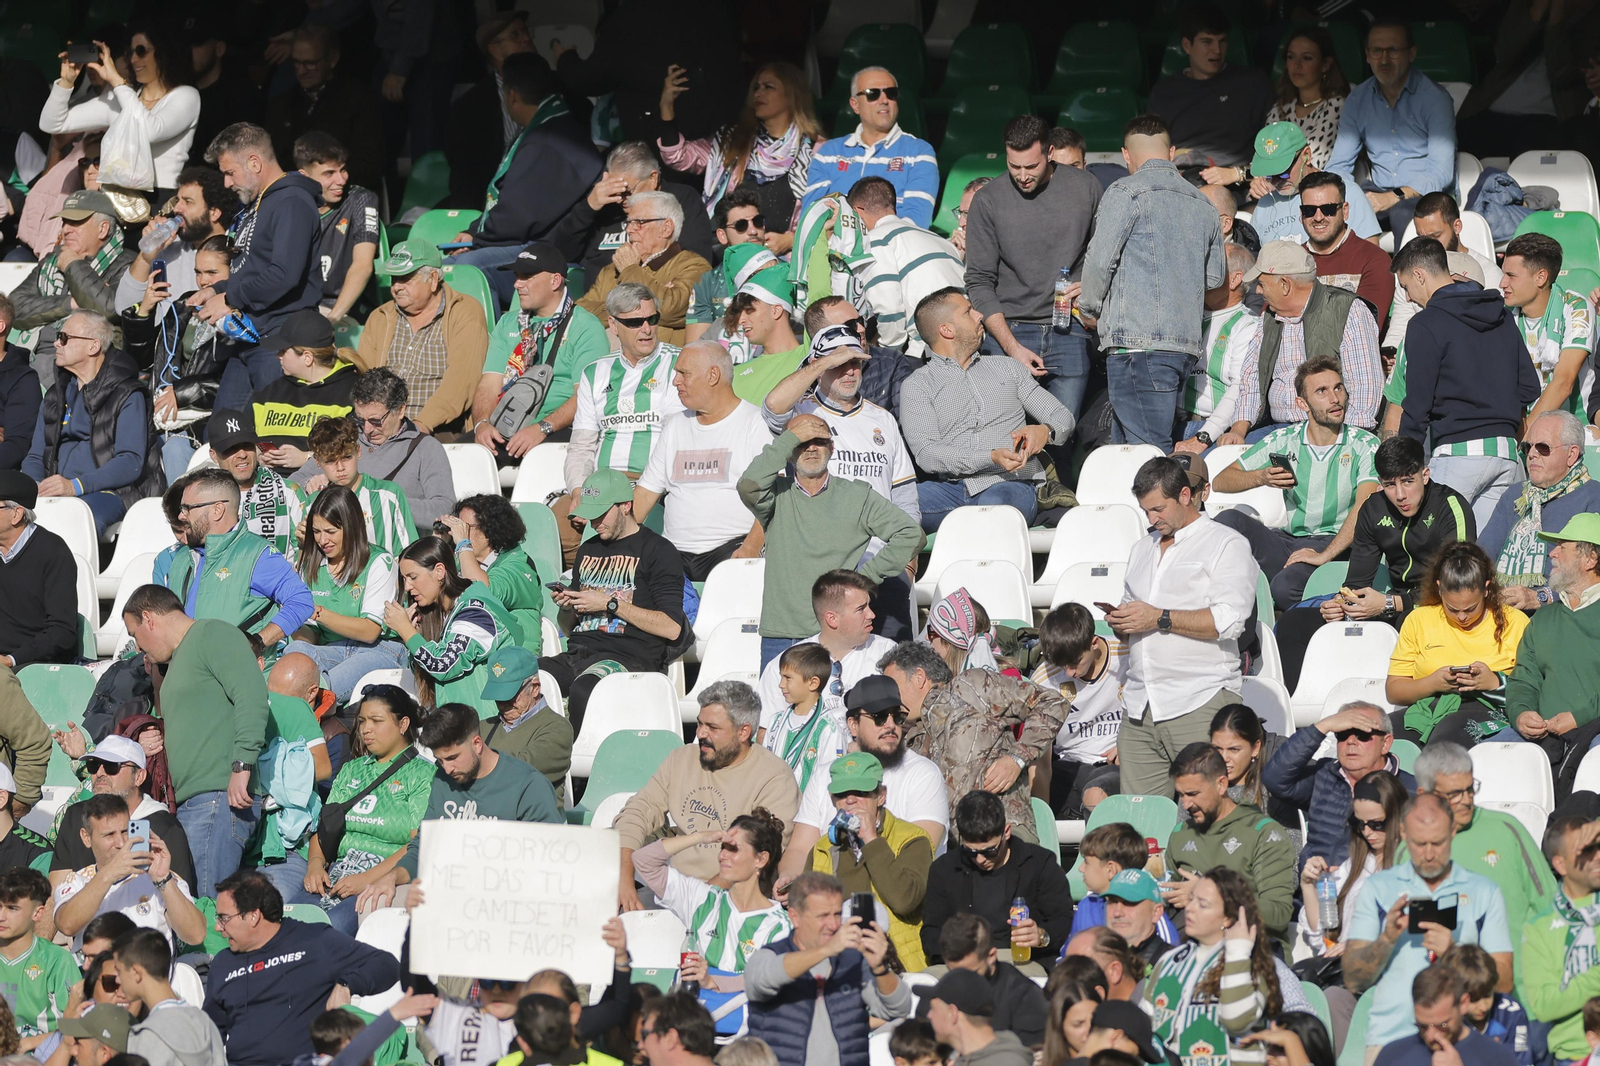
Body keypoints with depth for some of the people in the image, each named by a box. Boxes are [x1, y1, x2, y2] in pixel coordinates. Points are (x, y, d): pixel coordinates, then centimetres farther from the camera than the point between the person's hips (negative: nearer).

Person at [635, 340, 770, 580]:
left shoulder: (756, 423, 1)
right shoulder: (676, 424, 21)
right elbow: (647, 491, 20)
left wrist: (751, 547, -23)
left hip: (731, 549, -5)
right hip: (675, 553, 5)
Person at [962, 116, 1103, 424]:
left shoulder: (1086, 187, 3)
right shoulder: (988, 201, -2)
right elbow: (979, 282, -2)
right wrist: (1012, 348, -11)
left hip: (1069, 335, 1)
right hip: (1008, 330, -1)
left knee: (1063, 434, -4)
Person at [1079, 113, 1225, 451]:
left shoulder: (1126, 193, -4)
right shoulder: (1202, 205, 17)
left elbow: (1100, 259, -8)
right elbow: (1215, 276, 24)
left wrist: (1089, 308, 10)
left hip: (1138, 343, -7)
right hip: (1187, 343, 7)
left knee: (1148, 452, -11)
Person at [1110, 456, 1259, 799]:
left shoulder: (1227, 545, 1)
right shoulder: (1143, 549, 25)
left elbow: (1229, 621, -12)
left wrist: (1159, 618, -12)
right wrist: (1120, 623, 7)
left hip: (1199, 705, -7)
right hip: (1139, 710, 7)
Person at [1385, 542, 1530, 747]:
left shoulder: (1515, 623, 10)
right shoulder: (1418, 620, 17)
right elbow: (1393, 691, 15)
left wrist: (1495, 683, -12)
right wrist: (1432, 683, -3)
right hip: (1427, 708, 3)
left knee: (1448, 733, -41)